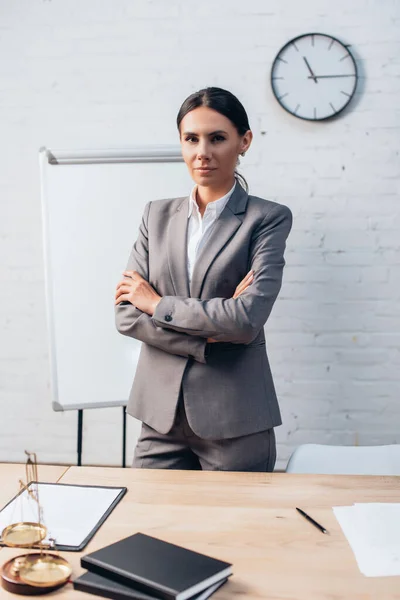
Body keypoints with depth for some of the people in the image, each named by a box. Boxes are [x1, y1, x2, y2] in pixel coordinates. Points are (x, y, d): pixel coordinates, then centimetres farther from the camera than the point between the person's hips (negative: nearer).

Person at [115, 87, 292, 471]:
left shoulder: (269, 218, -4)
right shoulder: (158, 215, 8)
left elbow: (248, 319, -17)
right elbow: (126, 314, 0)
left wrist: (158, 304, -7)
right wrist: (208, 335, -13)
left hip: (235, 423, -3)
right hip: (162, 413, 3)